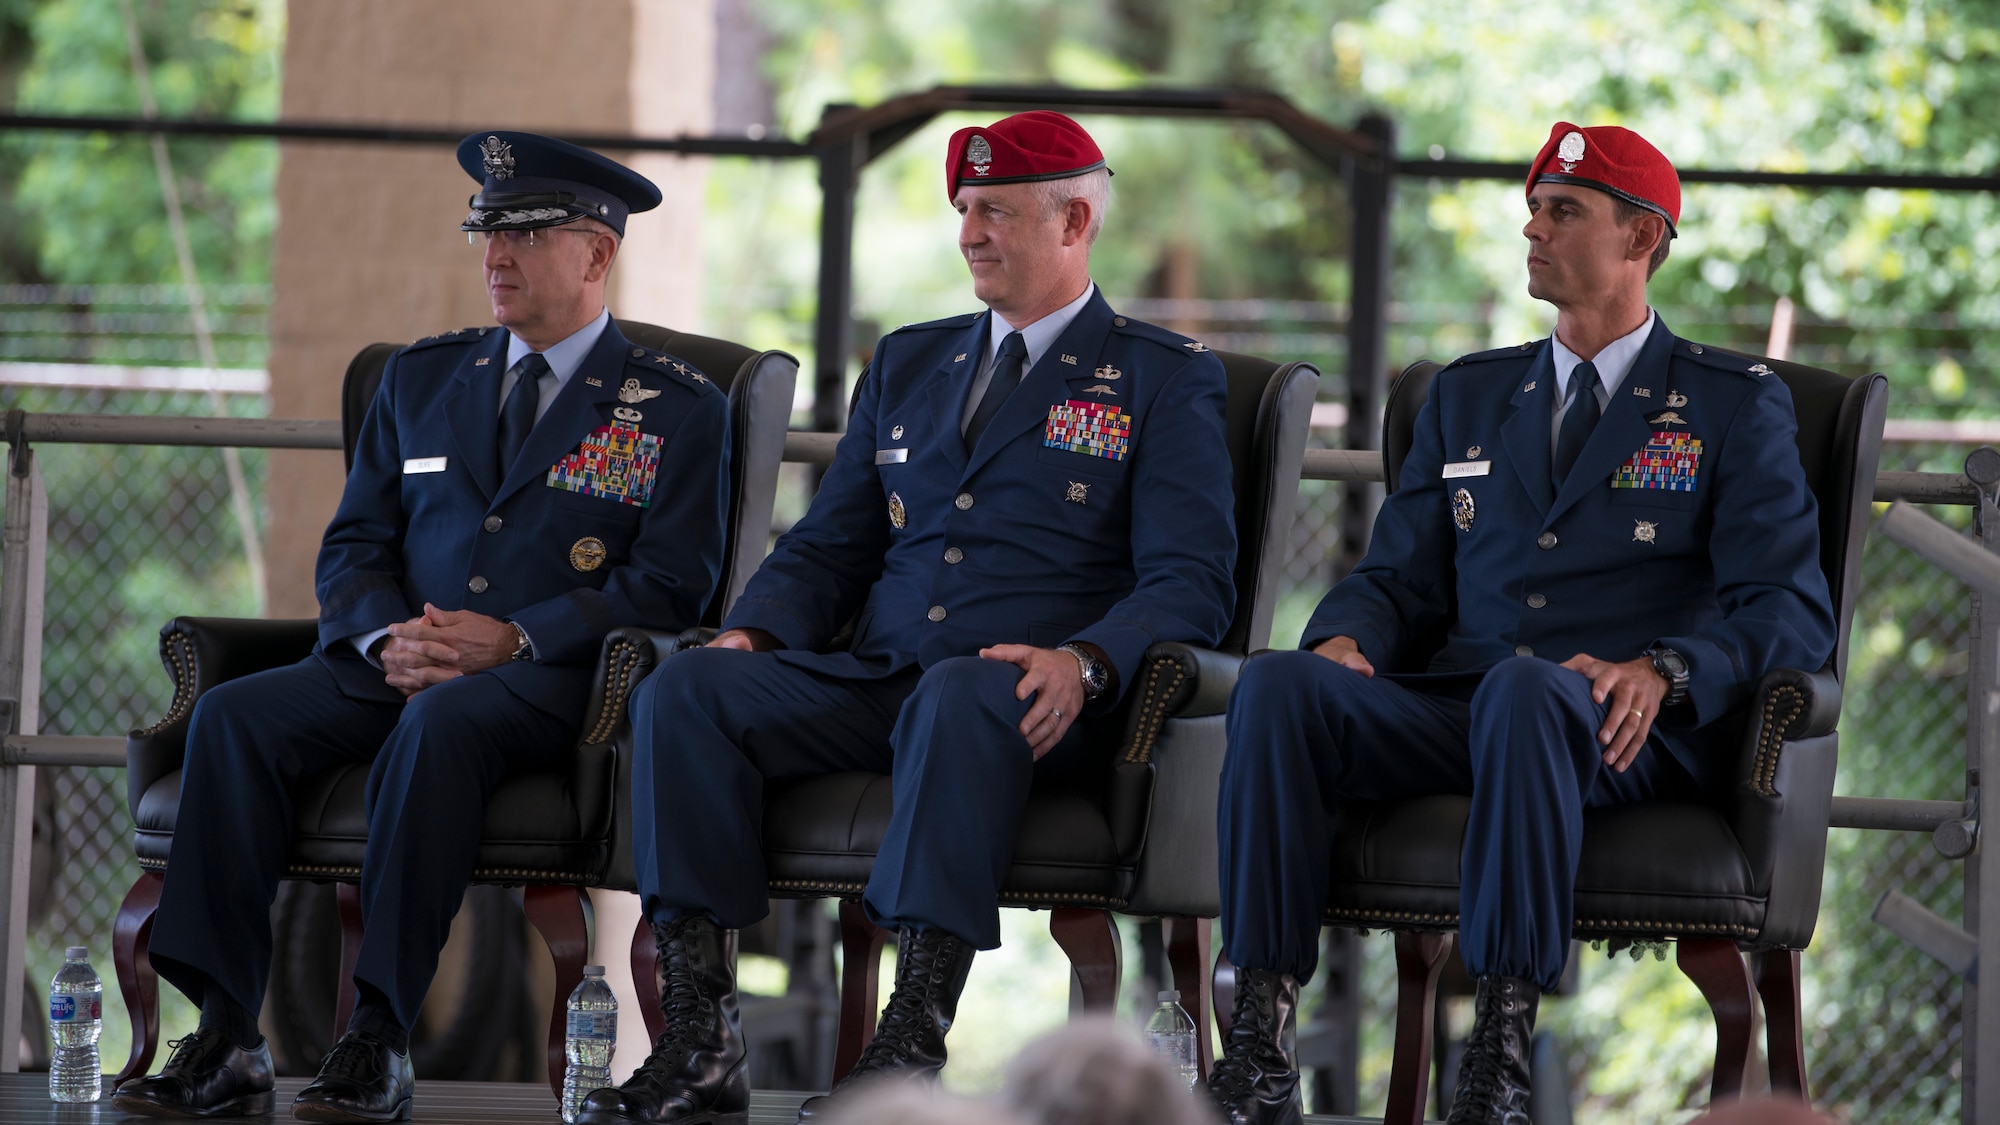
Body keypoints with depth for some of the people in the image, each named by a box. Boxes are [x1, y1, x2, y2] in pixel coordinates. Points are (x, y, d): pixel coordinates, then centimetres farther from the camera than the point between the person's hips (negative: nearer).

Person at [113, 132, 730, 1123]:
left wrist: (516, 640, -16)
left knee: (439, 724, -39)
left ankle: (379, 1041, -41)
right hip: (399, 664, 5)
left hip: (549, 680, -5)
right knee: (234, 716, -24)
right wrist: (387, 638, -7)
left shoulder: (677, 408, 7)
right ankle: (225, 1040, -29)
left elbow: (668, 587, -3)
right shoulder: (420, 379, 22)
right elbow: (352, 548, 17)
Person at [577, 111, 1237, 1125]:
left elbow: (1190, 584, -3)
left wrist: (1083, 662, -24)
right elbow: (828, 547, 23)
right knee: (684, 687, -22)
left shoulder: (1165, 381, 8)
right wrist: (753, 633, 0)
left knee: (963, 694, -41)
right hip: (874, 687, 5)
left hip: (1029, 706, -5)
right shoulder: (907, 364, 25)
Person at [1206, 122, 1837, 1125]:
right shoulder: (1469, 397, 25)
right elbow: (1400, 577, 21)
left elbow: (1790, 610, 0)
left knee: (1525, 689, -41)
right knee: (1279, 683, -26)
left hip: (1629, 738, -4)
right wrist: (1347, 640, -5)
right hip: (1452, 706, 4)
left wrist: (1662, 672, -21)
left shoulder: (1735, 405, 10)